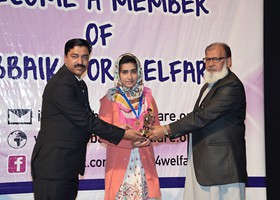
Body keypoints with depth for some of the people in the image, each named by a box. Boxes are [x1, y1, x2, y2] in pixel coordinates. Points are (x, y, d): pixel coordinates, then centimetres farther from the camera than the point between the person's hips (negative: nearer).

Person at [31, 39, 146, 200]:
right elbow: (85, 120, -19)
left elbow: (88, 118, 18)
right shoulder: (60, 85, -17)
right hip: (53, 166, -10)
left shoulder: (80, 85, 16)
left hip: (70, 166, 10)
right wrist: (122, 134, -14)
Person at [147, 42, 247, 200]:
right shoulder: (209, 86, 20)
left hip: (222, 162, -9)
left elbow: (203, 116, -20)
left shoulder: (231, 86, -14)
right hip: (201, 163, 9)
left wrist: (166, 130, -17)